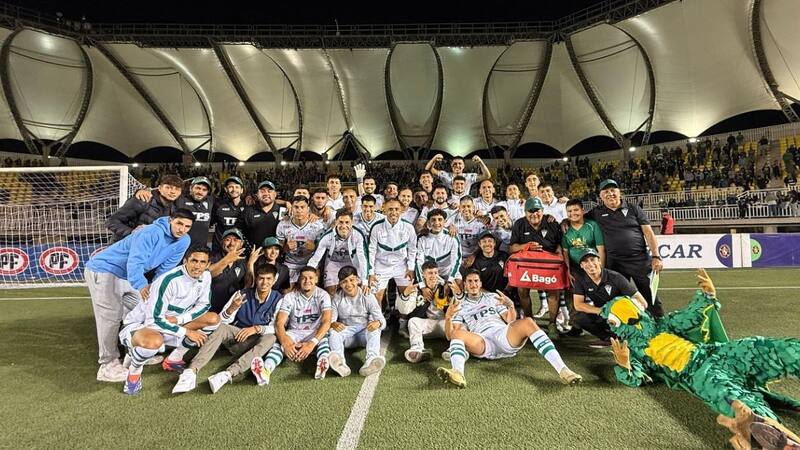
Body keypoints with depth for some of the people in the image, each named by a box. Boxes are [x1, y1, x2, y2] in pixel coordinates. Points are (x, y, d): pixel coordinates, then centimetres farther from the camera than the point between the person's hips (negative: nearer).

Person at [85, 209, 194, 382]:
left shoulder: (183, 241, -6)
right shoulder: (151, 233, -29)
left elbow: (165, 268, -4)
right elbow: (135, 261, -41)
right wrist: (141, 285, -57)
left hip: (127, 276, 9)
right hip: (103, 270, -8)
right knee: (111, 316, -16)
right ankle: (108, 365, -11)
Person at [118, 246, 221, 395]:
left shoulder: (205, 276, -9)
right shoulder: (168, 280, -29)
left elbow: (203, 305, 0)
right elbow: (155, 319, -27)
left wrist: (178, 319, -17)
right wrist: (187, 332, -24)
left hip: (171, 324, 7)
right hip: (139, 325, -7)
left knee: (213, 319, -7)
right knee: (154, 341, -41)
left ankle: (173, 359, 6)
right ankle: (134, 371, -5)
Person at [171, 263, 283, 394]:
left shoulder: (278, 299, -6)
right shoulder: (242, 294, -2)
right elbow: (222, 320, -5)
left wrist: (257, 328, -28)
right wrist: (232, 308, -26)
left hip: (256, 342, -1)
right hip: (236, 336, 2)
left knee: (271, 338, -33)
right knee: (222, 328, -27)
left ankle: (227, 374, -45)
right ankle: (192, 371, -42)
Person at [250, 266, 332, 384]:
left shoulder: (323, 295, -7)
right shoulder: (290, 297, -4)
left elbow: (326, 322, -19)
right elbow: (279, 323, -14)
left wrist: (312, 343, -35)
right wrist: (286, 343, -35)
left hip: (316, 333, -1)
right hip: (294, 333, 1)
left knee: (325, 338, -34)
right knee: (279, 343, -30)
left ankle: (322, 364, -62)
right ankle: (266, 370, -56)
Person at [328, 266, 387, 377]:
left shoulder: (367, 296, -3)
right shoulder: (337, 298, 3)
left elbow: (382, 320, -9)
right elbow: (330, 320, -3)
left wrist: (377, 323, -35)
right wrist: (333, 324, -29)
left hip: (365, 332, -1)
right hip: (346, 332, 1)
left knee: (375, 330, -33)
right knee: (333, 332, -29)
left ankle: (371, 361, -59)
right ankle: (340, 363, -55)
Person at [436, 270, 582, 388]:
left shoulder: (492, 297, 27)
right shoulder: (460, 306, 21)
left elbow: (510, 321, 18)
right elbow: (450, 335, 10)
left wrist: (510, 305, -3)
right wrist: (448, 317, -10)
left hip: (504, 334, 2)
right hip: (482, 343, -1)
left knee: (527, 322, -29)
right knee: (457, 333, -32)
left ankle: (562, 370, -40)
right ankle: (458, 374, -61)